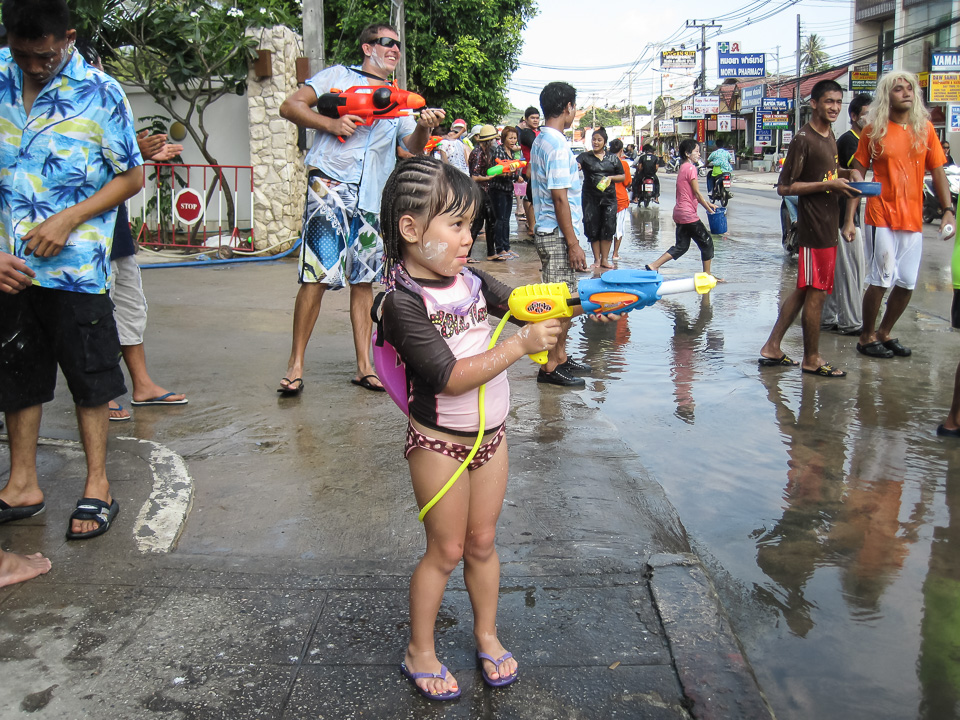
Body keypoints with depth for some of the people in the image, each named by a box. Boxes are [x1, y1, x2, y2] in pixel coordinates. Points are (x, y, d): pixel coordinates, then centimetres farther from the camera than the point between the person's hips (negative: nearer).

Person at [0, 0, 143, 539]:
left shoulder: (99, 93, -8)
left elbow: (132, 176, -4)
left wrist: (68, 220, -14)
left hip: (75, 264, -4)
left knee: (89, 375, 4)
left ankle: (97, 485, 17)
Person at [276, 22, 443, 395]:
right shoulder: (338, 76, 10)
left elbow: (413, 148, 13)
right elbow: (290, 106, 4)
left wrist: (424, 128, -9)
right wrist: (330, 123, -12)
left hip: (372, 197, 5)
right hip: (331, 186, -4)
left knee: (364, 281, 6)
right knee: (317, 276, -11)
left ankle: (364, 367, 12)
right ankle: (295, 364, -2)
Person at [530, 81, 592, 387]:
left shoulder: (540, 141, 14)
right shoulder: (557, 145, -17)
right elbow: (560, 198, -21)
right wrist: (573, 243, -18)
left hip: (548, 231, 10)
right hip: (558, 235, -10)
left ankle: (560, 357, 26)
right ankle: (550, 366, 4)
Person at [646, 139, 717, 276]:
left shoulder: (682, 167, 15)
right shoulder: (691, 168, -13)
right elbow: (697, 193, -14)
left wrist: (708, 203, 18)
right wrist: (708, 207, -4)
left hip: (679, 213, 9)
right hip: (688, 214, -9)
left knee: (681, 246, 12)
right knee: (707, 242, 3)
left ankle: (653, 265, 5)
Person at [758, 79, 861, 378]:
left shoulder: (830, 136, 14)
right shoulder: (803, 139, -14)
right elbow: (784, 187, -17)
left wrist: (843, 173, 10)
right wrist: (830, 184, -20)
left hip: (828, 224, 9)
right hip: (813, 226, -9)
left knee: (804, 291, 12)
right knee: (815, 293, -2)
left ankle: (771, 348, 18)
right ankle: (811, 359, 10)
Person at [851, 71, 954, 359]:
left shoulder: (925, 128, 7)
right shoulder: (874, 130, -1)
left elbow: (938, 171, 9)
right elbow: (858, 174, -1)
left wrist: (948, 211, -1)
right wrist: (849, 218, -8)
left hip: (913, 219, 4)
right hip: (881, 217, -4)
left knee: (907, 283, 7)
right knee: (880, 281, -3)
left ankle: (885, 333, 25)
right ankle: (867, 337, 14)